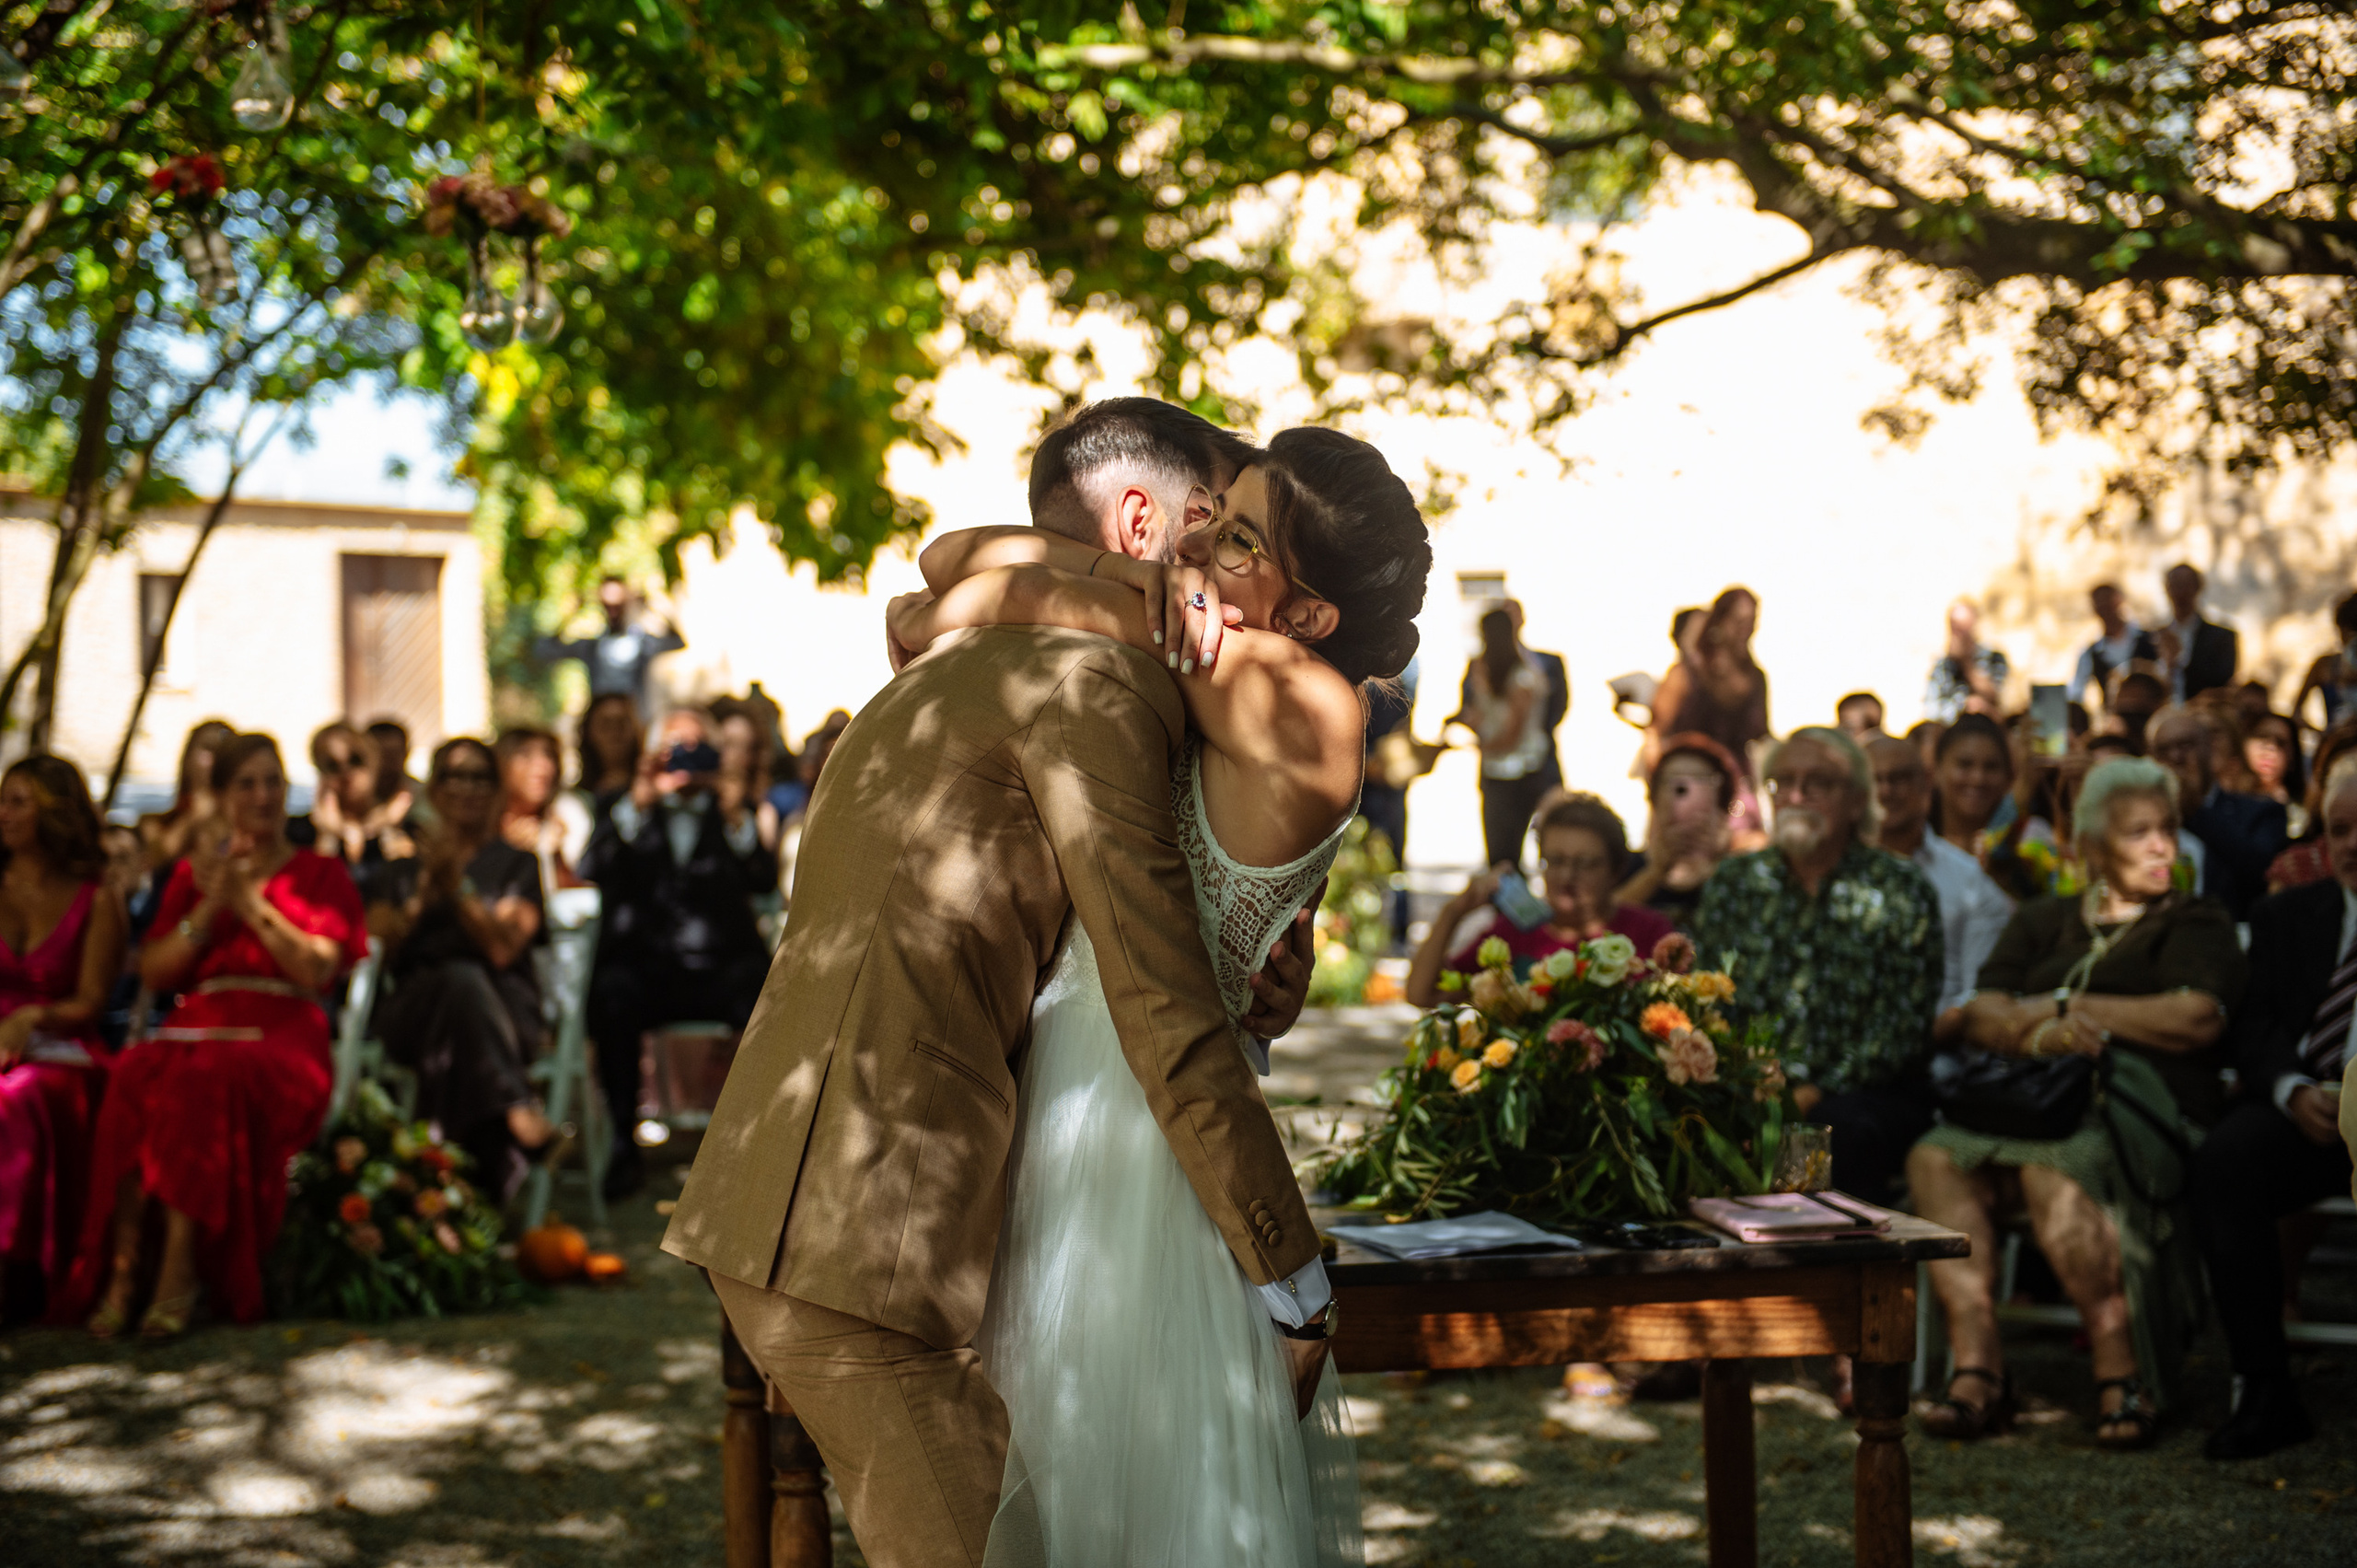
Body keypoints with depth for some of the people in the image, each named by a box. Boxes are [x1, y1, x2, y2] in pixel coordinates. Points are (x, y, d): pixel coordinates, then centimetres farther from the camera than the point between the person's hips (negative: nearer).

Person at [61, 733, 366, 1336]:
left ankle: (180, 1272, -38)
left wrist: (251, 902, -5)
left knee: (206, 1077, -38)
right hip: (197, 1026, 3)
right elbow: (152, 973, 13)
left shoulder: (322, 874, 17)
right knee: (137, 1075, -34)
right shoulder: (194, 874, 25)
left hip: (283, 1037, -3)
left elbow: (319, 970, 0)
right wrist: (209, 909, 0)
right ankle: (120, 1269, -37)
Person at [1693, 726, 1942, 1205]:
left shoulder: (1901, 891, 4)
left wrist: (1815, 1094, -17)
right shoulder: (1733, 883, 15)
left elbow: (1903, 1027, -4)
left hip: (1863, 1092, -2)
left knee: (1845, 1127, -36)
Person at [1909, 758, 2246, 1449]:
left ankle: (2121, 1374, -30)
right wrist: (2041, 1033, -11)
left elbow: (2197, 1020, -3)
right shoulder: (2041, 922, 27)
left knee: (2055, 1172, -38)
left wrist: (2065, 1008, 3)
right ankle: (1977, 1367, -32)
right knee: (1934, 1159, -28)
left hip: (2139, 1102, -4)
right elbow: (1981, 1018, 13)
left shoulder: (2197, 923, 18)